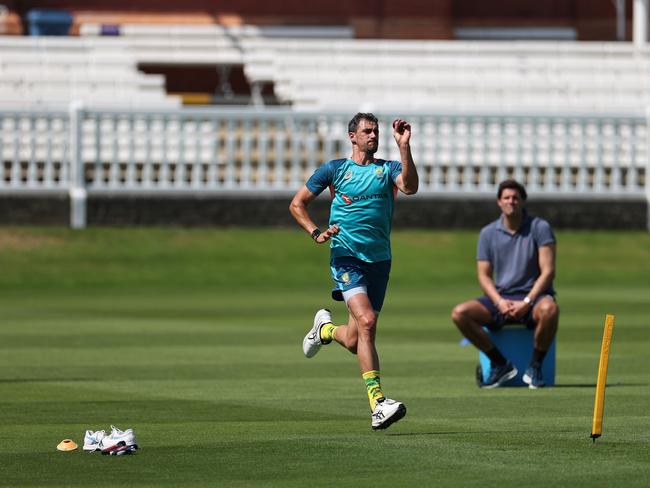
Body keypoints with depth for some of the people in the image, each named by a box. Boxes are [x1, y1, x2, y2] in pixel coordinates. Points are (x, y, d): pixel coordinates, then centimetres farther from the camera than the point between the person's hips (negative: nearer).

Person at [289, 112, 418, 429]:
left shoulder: (388, 169, 8)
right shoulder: (334, 169, 5)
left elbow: (409, 187, -15)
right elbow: (297, 204, 12)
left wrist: (404, 147, -25)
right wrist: (316, 233, -5)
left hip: (379, 260, 3)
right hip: (346, 257, -3)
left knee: (354, 341, 5)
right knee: (366, 320, -25)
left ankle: (325, 329, 43)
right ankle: (378, 403, -28)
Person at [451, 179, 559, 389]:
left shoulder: (540, 228, -2)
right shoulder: (488, 233, 8)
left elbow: (548, 271, -7)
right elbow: (484, 276, 6)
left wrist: (527, 302, -19)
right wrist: (499, 302, -13)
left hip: (533, 295, -3)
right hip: (500, 298, 3)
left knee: (549, 309, -39)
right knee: (460, 313, -22)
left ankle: (535, 366, -17)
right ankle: (499, 364, -10)